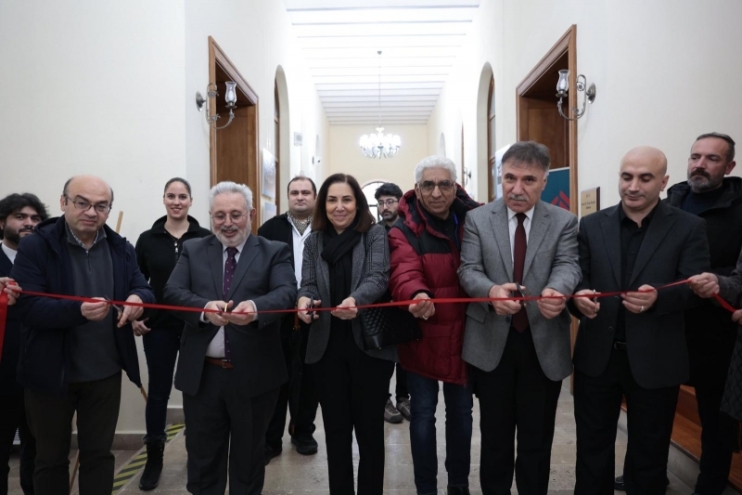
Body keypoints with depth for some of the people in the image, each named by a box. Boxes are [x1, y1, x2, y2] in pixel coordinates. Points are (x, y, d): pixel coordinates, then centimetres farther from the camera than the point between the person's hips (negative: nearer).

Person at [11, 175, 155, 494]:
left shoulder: (121, 249, 2)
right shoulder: (35, 246, -10)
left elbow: (146, 292, -1)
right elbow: (28, 308, -18)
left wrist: (138, 299, -26)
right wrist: (78, 311, -35)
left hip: (105, 374, 3)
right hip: (51, 373, -3)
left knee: (99, 454, 17)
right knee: (51, 458, 17)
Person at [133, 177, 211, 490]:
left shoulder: (205, 238, -3)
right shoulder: (147, 239, 2)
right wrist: (133, 316, -1)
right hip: (159, 327, 1)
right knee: (158, 391, 8)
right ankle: (154, 457, 25)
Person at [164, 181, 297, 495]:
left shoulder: (274, 252, 0)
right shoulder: (192, 250, 7)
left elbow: (286, 292, -15)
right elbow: (173, 292, -6)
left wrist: (256, 307, -37)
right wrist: (205, 308, -27)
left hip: (254, 375, -1)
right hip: (202, 374, 2)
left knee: (249, 456, 17)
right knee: (202, 456, 17)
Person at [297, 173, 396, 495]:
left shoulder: (375, 234, -2)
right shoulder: (314, 241, 8)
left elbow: (378, 277, -15)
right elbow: (308, 284, 1)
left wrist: (355, 300, -36)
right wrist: (304, 300, -24)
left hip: (369, 344, -2)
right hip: (327, 346, 3)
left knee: (369, 428, 9)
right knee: (335, 429, 13)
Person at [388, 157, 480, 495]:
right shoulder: (404, 230, -11)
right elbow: (404, 273, -27)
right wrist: (417, 296, -47)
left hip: (463, 334, 3)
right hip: (423, 336, -3)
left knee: (461, 410, 17)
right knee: (423, 413, 7)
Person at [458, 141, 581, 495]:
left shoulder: (564, 222, 2)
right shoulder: (477, 219, 1)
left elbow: (568, 265, -12)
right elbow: (468, 270, -8)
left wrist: (556, 290, -37)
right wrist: (492, 291, -31)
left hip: (544, 345, 1)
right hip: (492, 343, 0)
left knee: (537, 439, 15)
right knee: (495, 436, 15)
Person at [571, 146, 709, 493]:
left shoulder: (688, 228, -2)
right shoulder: (592, 226, 3)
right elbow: (577, 280, -1)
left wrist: (657, 297, -30)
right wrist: (579, 297, -24)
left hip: (654, 359, -1)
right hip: (597, 355, 2)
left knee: (648, 454, 16)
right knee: (592, 448, 16)